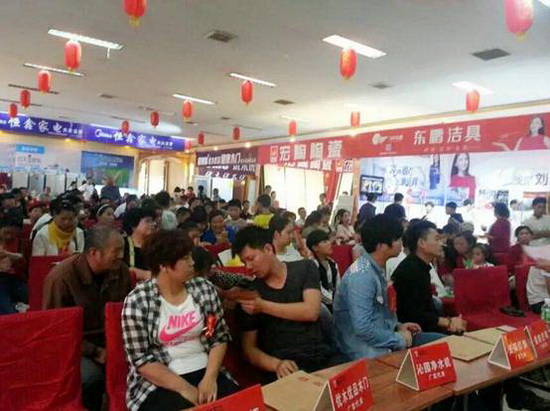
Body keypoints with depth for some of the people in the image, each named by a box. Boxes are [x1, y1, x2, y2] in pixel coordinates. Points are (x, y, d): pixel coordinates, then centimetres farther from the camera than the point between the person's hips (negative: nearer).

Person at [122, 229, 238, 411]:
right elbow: (141, 360, -9)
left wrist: (210, 377, -10)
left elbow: (220, 337, 4)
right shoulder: (137, 302, -9)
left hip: (206, 372, 3)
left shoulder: (204, 288, 1)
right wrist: (183, 388, -14)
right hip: (159, 384, -3)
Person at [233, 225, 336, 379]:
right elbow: (249, 347, 5)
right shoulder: (250, 294, 6)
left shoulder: (305, 268, 7)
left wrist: (264, 306, -10)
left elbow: (311, 312, -7)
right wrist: (276, 364, -14)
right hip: (285, 369, -2)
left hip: (321, 358, 2)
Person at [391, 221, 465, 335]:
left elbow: (426, 308, 14)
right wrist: (448, 322, -13)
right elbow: (412, 314, -22)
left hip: (424, 326, 9)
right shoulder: (409, 270, -19)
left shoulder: (422, 268, 12)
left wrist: (449, 321, -1)